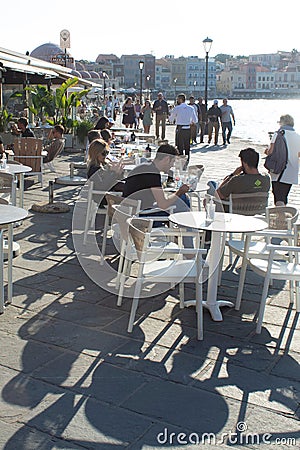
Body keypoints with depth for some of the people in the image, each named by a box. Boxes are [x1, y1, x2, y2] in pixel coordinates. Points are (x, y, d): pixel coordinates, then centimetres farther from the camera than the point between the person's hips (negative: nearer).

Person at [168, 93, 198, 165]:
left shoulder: (176, 108, -7)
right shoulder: (191, 108, 3)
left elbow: (171, 119, 3)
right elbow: (195, 120, 6)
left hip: (180, 129, -3)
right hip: (188, 129, 3)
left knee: (180, 147, 5)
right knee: (187, 147, 12)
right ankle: (186, 162, 16)